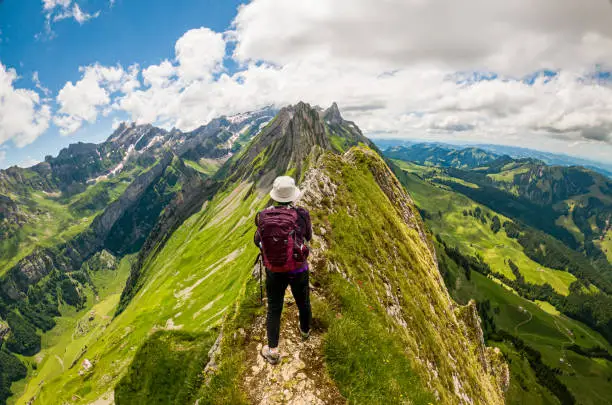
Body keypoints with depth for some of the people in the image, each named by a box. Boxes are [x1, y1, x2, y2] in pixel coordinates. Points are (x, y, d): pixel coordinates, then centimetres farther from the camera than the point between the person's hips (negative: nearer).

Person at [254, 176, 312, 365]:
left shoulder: (263, 216, -12)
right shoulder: (301, 214, -17)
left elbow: (257, 241, 3)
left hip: (273, 271, 1)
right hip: (298, 270, 0)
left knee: (274, 309, 14)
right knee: (303, 302, 24)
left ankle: (272, 350, 18)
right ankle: (305, 330, 49)